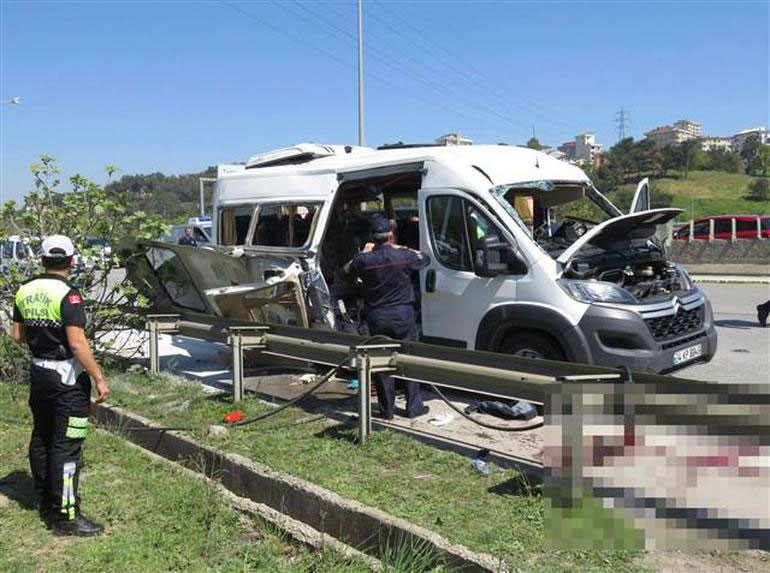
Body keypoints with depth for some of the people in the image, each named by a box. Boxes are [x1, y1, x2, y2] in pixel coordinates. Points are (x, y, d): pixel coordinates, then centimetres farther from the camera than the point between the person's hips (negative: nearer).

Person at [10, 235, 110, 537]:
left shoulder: (24, 291, 5)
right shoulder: (67, 295, -19)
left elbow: (17, 335, 12)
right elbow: (78, 344, -24)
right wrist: (99, 378, -19)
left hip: (38, 373, 8)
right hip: (67, 378, -8)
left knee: (41, 439, 19)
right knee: (67, 446, -3)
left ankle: (47, 503, 35)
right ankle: (65, 516, 2)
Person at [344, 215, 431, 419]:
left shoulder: (364, 260, -9)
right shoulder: (404, 256, -9)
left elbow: (347, 270, 12)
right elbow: (425, 259, 12)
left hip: (376, 317, 1)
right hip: (402, 315, -1)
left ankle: (386, 409, 15)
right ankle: (414, 407, 15)